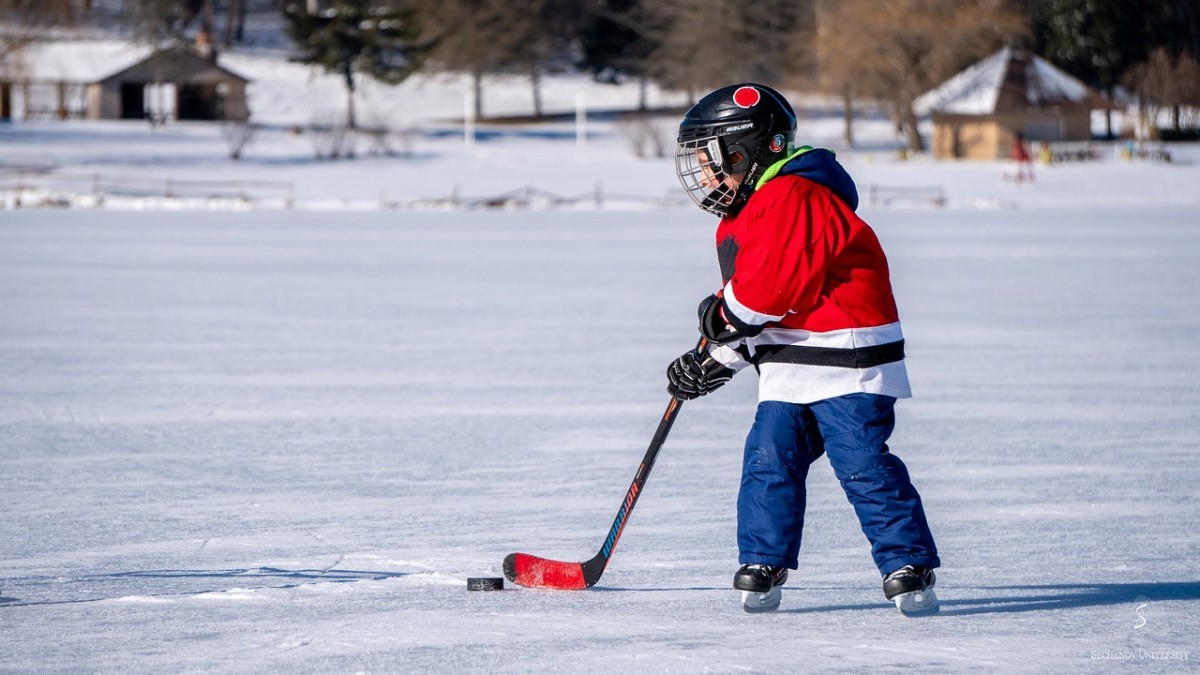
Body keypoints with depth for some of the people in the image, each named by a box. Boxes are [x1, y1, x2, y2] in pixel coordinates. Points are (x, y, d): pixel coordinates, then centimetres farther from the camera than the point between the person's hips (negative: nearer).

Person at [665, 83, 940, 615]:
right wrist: (713, 361, 17)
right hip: (788, 368, 10)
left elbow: (781, 281, -24)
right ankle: (762, 567, 9)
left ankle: (909, 566, -8)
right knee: (769, 459, 3)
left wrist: (724, 313, -9)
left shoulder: (793, 199, -15)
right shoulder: (741, 219, 20)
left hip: (845, 358, -10)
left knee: (862, 464, -12)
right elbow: (750, 305, 26)